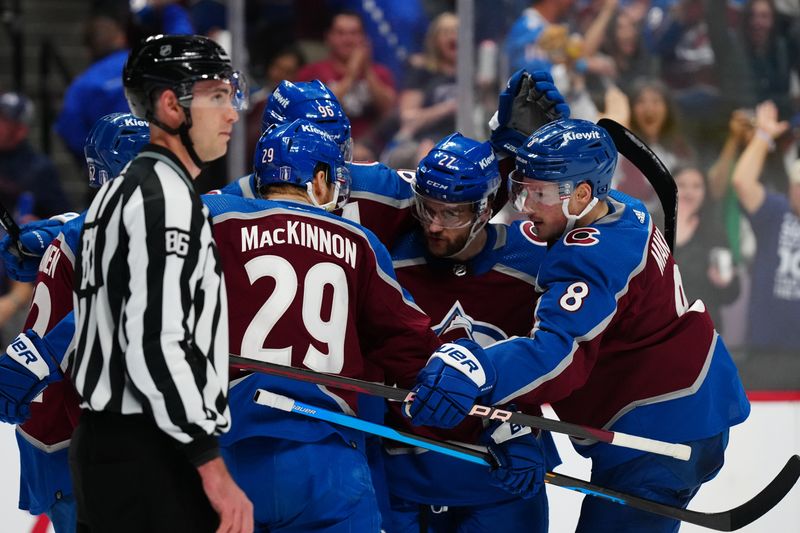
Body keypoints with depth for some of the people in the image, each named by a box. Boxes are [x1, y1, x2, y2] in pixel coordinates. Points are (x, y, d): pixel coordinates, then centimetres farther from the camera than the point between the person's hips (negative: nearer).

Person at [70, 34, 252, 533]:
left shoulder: (121, 190, 19)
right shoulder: (167, 196, -13)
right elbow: (155, 344, -22)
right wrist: (213, 467, -22)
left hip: (102, 448, 11)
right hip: (148, 459, -11)